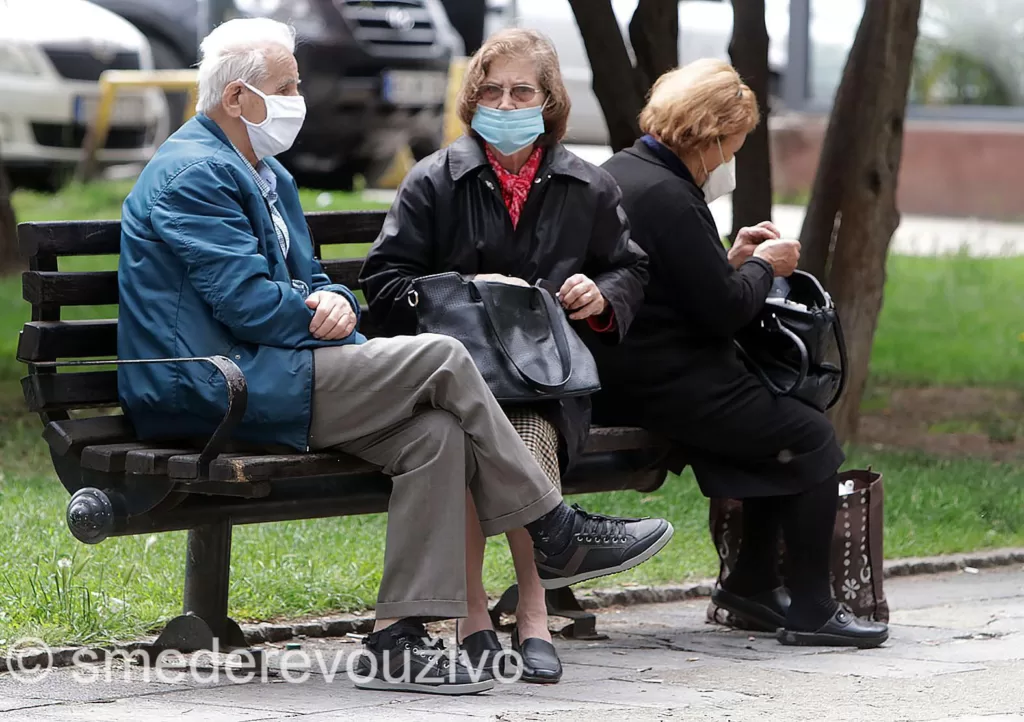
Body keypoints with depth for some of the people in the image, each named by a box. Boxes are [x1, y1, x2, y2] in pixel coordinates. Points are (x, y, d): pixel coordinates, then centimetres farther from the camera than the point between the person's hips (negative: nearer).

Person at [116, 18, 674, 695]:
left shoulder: (268, 175, 22)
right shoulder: (195, 174, -12)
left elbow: (309, 282, 23)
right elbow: (248, 302, -20)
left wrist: (334, 302, -2)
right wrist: (319, 320, -3)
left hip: (256, 380, 10)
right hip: (210, 393, -10)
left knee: (436, 433, -12)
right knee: (441, 358, -17)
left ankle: (397, 639, -17)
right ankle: (555, 530, -5)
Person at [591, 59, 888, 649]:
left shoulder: (617, 173, 12)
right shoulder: (669, 197, -20)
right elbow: (725, 310, -19)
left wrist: (731, 260, 13)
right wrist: (762, 267, -1)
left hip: (619, 378, 11)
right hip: (667, 386, -11)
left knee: (777, 416, 23)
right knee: (814, 439, -4)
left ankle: (753, 581, 24)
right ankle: (810, 609, -2)